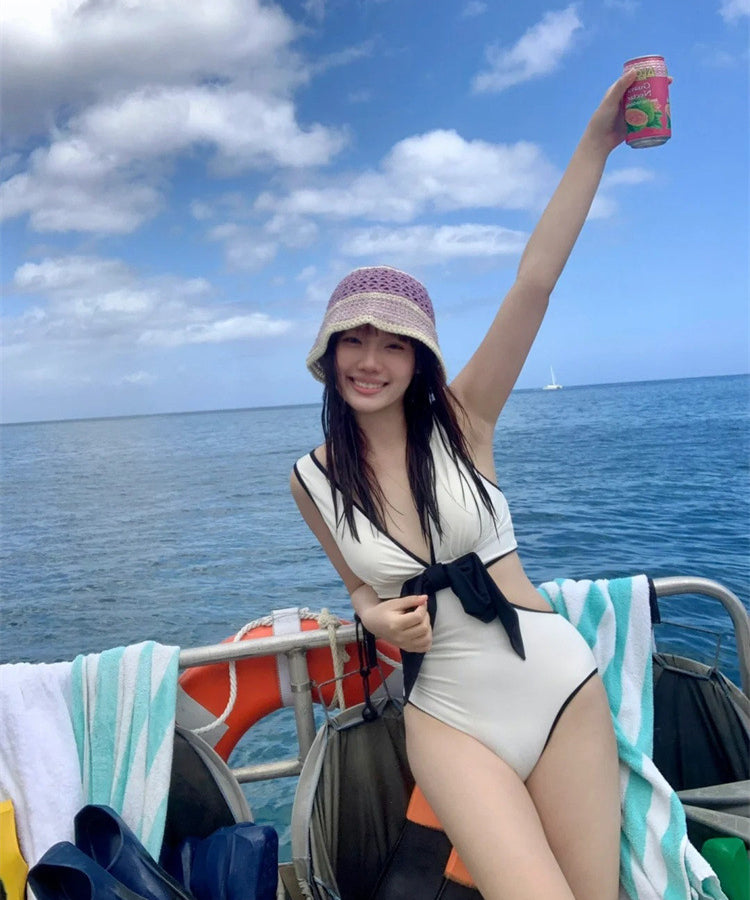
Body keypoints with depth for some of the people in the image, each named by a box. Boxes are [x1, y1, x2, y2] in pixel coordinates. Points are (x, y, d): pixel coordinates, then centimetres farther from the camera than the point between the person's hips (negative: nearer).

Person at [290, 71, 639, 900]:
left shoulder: (460, 421, -7)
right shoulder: (313, 479, -1)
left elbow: (535, 282, -16)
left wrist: (597, 140, -19)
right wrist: (377, 616, -9)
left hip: (558, 681, 0)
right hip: (446, 714, 1)